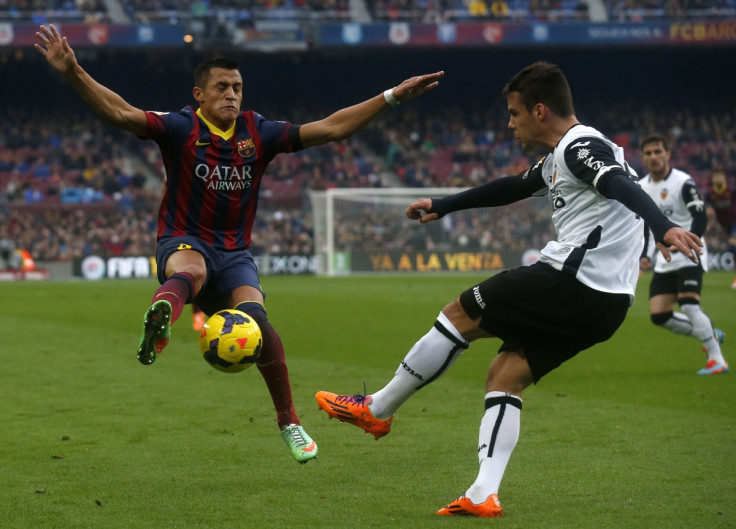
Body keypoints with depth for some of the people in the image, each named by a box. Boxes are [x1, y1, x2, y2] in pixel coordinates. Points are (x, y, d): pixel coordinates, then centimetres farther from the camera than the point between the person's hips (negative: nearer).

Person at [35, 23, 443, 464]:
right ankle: (160, 316, -75)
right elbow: (120, 112, -19)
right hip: (184, 242, -3)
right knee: (191, 271, -39)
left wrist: (392, 97, 1)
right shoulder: (181, 128, -6)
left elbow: (330, 129, 5)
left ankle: (288, 420, -5)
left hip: (234, 253, 3)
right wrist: (73, 73, -34)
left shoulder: (259, 133, 4)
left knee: (257, 319, -20)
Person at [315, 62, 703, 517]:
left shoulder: (581, 147, -9)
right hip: (604, 304, 10)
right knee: (504, 377, 11)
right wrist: (443, 206, 49)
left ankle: (376, 410, 15)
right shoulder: (558, 159, 23)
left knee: (459, 316, 3)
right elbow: (513, 188, 39)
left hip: (572, 281, -10)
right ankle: (484, 495, -1)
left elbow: (623, 186, -27)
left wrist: (663, 227, -46)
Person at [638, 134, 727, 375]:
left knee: (688, 305, -23)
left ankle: (717, 360, -14)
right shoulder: (641, 188, 9)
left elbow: (700, 219, -18)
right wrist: (645, 256, 7)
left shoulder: (683, 182, -11)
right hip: (664, 263, 7)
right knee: (658, 316, -3)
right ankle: (710, 335, 18)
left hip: (689, 256, -7)